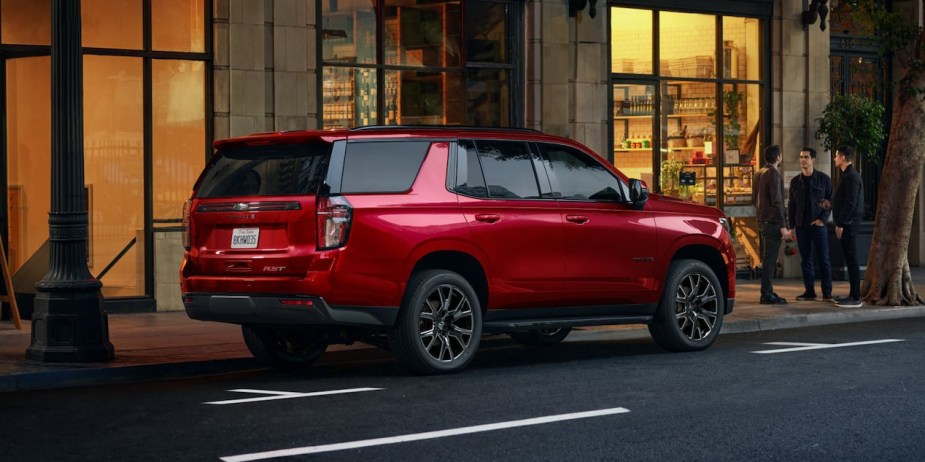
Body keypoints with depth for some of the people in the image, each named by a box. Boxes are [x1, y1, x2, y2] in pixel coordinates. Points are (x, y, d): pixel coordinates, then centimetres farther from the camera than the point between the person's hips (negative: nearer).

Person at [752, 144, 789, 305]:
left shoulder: (759, 174, 13)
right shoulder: (773, 174, -15)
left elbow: (754, 198, 21)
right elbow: (777, 201, -19)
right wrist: (783, 225, -18)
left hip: (762, 221, 9)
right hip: (772, 222, -9)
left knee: (767, 257, 15)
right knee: (770, 258, -7)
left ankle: (767, 291, 20)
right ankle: (766, 294, -8)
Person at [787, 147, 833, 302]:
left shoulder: (824, 179, 0)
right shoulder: (795, 181, 9)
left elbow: (831, 200, 2)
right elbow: (791, 205, 12)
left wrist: (823, 219, -10)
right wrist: (791, 226, 7)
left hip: (818, 225, -3)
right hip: (801, 226, 3)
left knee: (823, 259, -3)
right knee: (805, 260, 5)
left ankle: (827, 293, -1)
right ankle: (809, 291, 10)